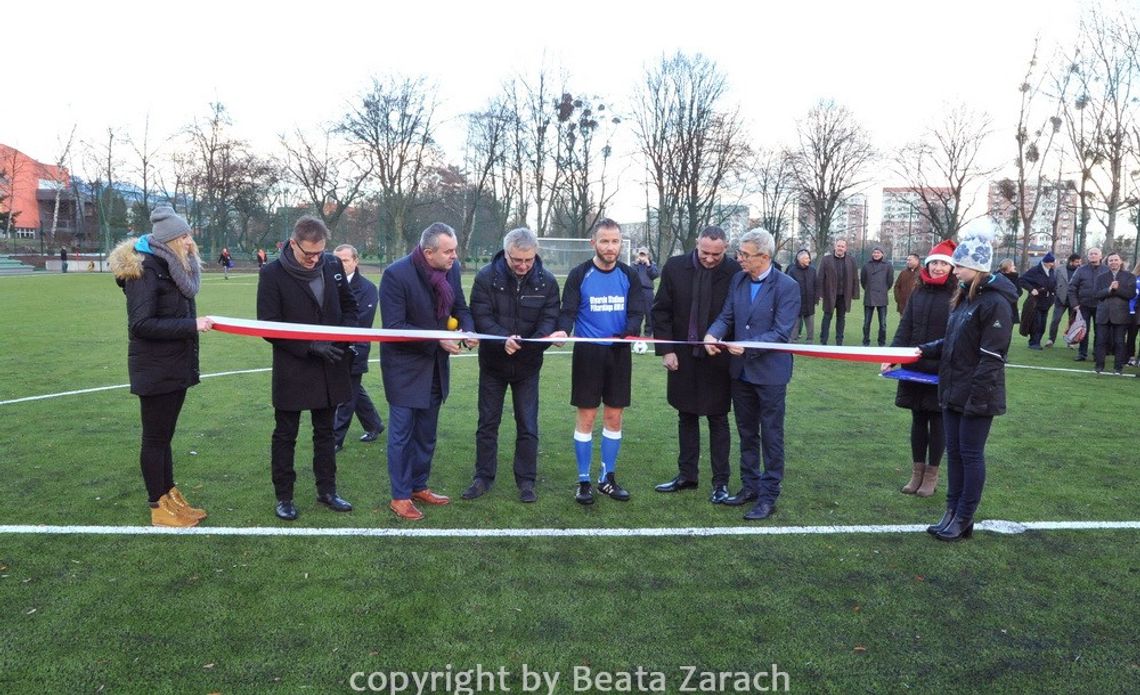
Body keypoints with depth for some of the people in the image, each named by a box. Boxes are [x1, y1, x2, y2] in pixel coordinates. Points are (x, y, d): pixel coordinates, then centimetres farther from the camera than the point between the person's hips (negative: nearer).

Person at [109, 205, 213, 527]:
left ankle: (170, 497, 28)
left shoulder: (169, 266, 9)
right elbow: (141, 324, -23)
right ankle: (159, 508, 15)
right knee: (155, 438, 4)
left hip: (176, 367, 9)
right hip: (155, 370, -9)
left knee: (164, 436, 17)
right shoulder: (143, 270, -18)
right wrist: (192, 325, -23)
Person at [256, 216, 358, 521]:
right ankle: (284, 497, 22)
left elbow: (349, 305, 11)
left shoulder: (333, 265, -2)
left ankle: (327, 490, 29)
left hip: (330, 366, 4)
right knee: (285, 434, 9)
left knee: (325, 431, 16)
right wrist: (310, 346, -21)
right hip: (292, 368, -4)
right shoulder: (272, 273, -13)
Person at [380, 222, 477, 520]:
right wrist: (438, 339, -26)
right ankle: (400, 496, 17)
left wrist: (468, 329, -14)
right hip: (405, 367, -6)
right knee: (402, 432, 3)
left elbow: (460, 307, 8)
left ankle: (419, 486, 33)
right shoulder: (396, 274, -23)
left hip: (436, 365, 6)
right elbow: (394, 327, -23)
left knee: (426, 432, 17)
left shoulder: (451, 269, -5)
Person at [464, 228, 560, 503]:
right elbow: (481, 316, -16)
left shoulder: (547, 281, -7)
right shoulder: (487, 277, -12)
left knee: (527, 426, 5)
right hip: (493, 362, 0)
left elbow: (550, 318, -9)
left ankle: (526, 480, 18)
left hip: (528, 365, 1)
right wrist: (503, 339, -34)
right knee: (488, 422, 10)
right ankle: (483, 477, 23)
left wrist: (536, 341, -30)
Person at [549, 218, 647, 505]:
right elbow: (568, 311, -7)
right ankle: (584, 481, 14)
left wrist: (628, 333, -22)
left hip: (619, 353, 3)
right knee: (586, 418, 1)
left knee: (614, 417, 9)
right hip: (588, 353, -2)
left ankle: (608, 478, 23)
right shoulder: (579, 275, -3)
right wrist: (563, 329, -29)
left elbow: (636, 311, -1)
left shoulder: (629, 276, 4)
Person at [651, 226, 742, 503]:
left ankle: (721, 481, 16)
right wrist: (666, 350, -5)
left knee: (718, 420, 6)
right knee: (686, 417, 14)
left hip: (718, 359, -2)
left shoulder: (735, 272, -11)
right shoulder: (675, 267, -4)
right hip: (682, 356, 3)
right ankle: (687, 475, 26)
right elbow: (661, 311, 0)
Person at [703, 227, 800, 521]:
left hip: (770, 373, -6)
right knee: (747, 433, 17)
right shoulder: (738, 280, 4)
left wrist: (747, 346, -27)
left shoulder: (787, 286, -14)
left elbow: (781, 333, -18)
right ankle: (750, 486, 31)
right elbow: (726, 316, 4)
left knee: (771, 436, 6)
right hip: (741, 372, 6)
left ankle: (768, 495, 16)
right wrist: (713, 333, -16)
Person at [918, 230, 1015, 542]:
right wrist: (925, 350, 7)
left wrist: (977, 398, -21)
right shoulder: (965, 297, 12)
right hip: (954, 393, 8)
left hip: (976, 396, -8)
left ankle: (963, 520, 12)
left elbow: (991, 358, -20)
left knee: (970, 455, 2)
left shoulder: (995, 303, -17)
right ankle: (953, 511, 22)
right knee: (954, 452, 13)